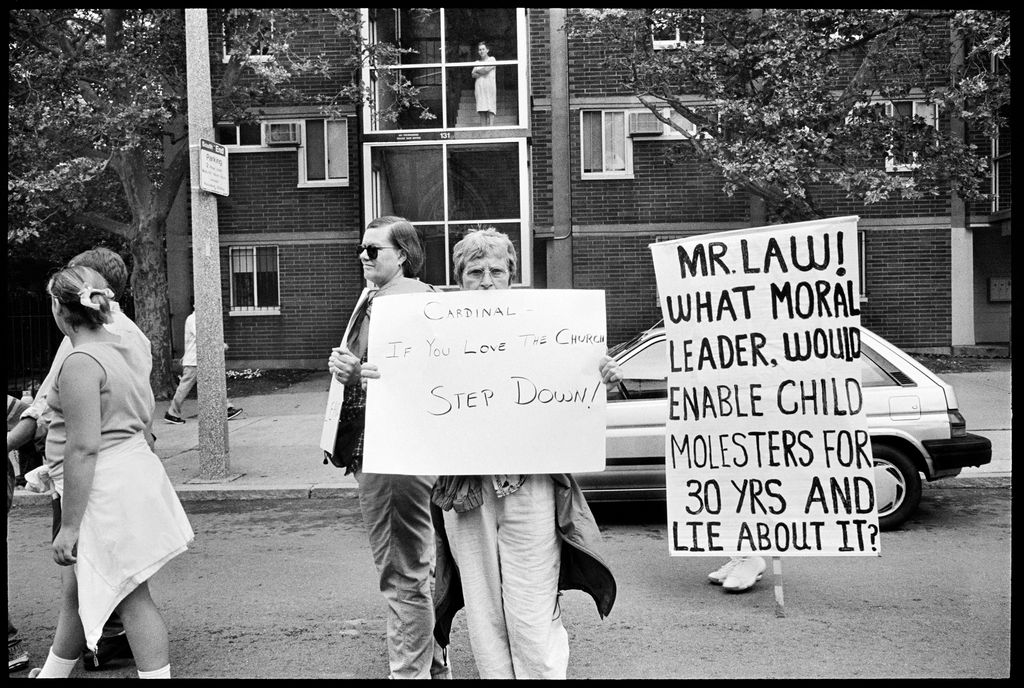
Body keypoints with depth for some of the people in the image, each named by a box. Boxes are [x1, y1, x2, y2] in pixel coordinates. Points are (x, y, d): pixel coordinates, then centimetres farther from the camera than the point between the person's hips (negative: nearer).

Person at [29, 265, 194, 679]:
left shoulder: (80, 362, -18)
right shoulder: (129, 350, 8)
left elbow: (83, 449, -22)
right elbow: (146, 420, 17)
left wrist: (69, 525, -18)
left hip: (105, 487, -9)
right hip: (137, 470, 10)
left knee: (132, 599, 4)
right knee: (76, 590, 20)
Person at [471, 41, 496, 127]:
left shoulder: (491, 59, 9)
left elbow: (486, 70, -7)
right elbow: (473, 75, 7)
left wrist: (477, 71, 8)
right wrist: (482, 72, -5)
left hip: (490, 87, -4)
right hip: (479, 88, 4)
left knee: (490, 111, -12)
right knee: (482, 113, -3)